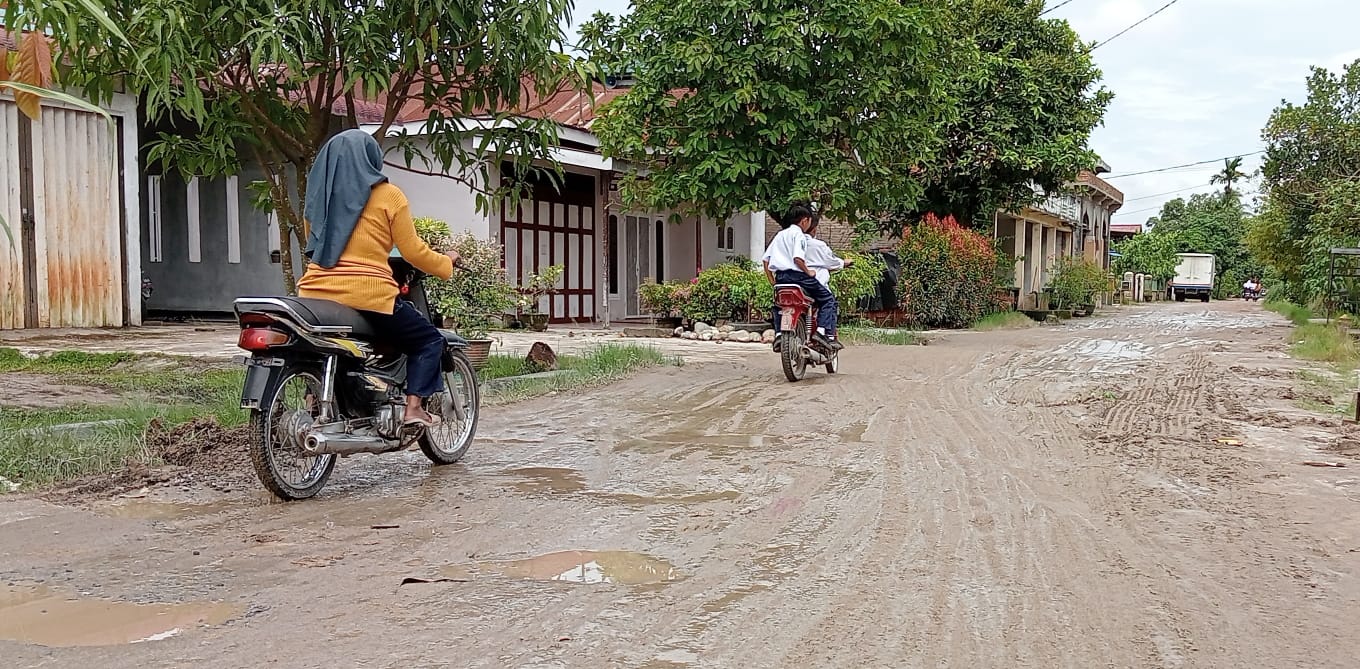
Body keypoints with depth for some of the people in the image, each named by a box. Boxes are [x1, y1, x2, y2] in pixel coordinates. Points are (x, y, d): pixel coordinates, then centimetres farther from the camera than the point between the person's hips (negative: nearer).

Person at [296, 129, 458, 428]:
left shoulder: (318, 195, 14)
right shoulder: (387, 195, -1)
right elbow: (413, 252, -1)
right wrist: (446, 262, 17)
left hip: (315, 294, 6)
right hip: (367, 296, -6)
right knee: (429, 340, 10)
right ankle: (414, 407, -3)